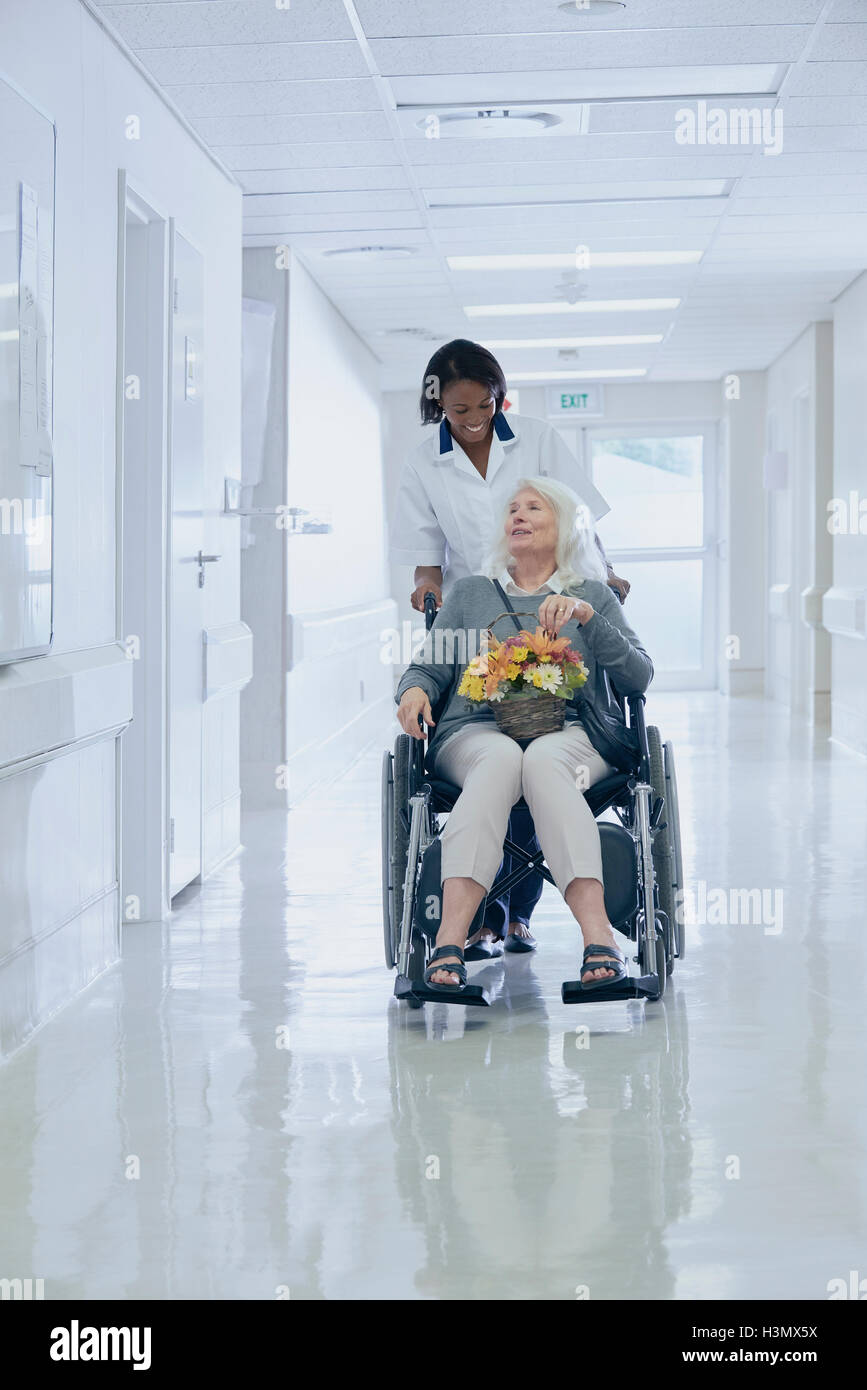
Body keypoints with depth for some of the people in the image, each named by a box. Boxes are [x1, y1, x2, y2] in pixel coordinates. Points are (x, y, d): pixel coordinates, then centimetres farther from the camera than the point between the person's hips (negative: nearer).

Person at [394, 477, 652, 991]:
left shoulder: (594, 596, 22)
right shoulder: (470, 592, 26)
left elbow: (639, 677, 8)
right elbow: (429, 668, 20)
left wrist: (588, 617, -6)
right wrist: (415, 689, -4)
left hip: (571, 732, 0)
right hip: (477, 730, 0)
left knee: (542, 759, -39)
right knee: (501, 757, -38)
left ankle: (599, 936, -55)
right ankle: (450, 941, -54)